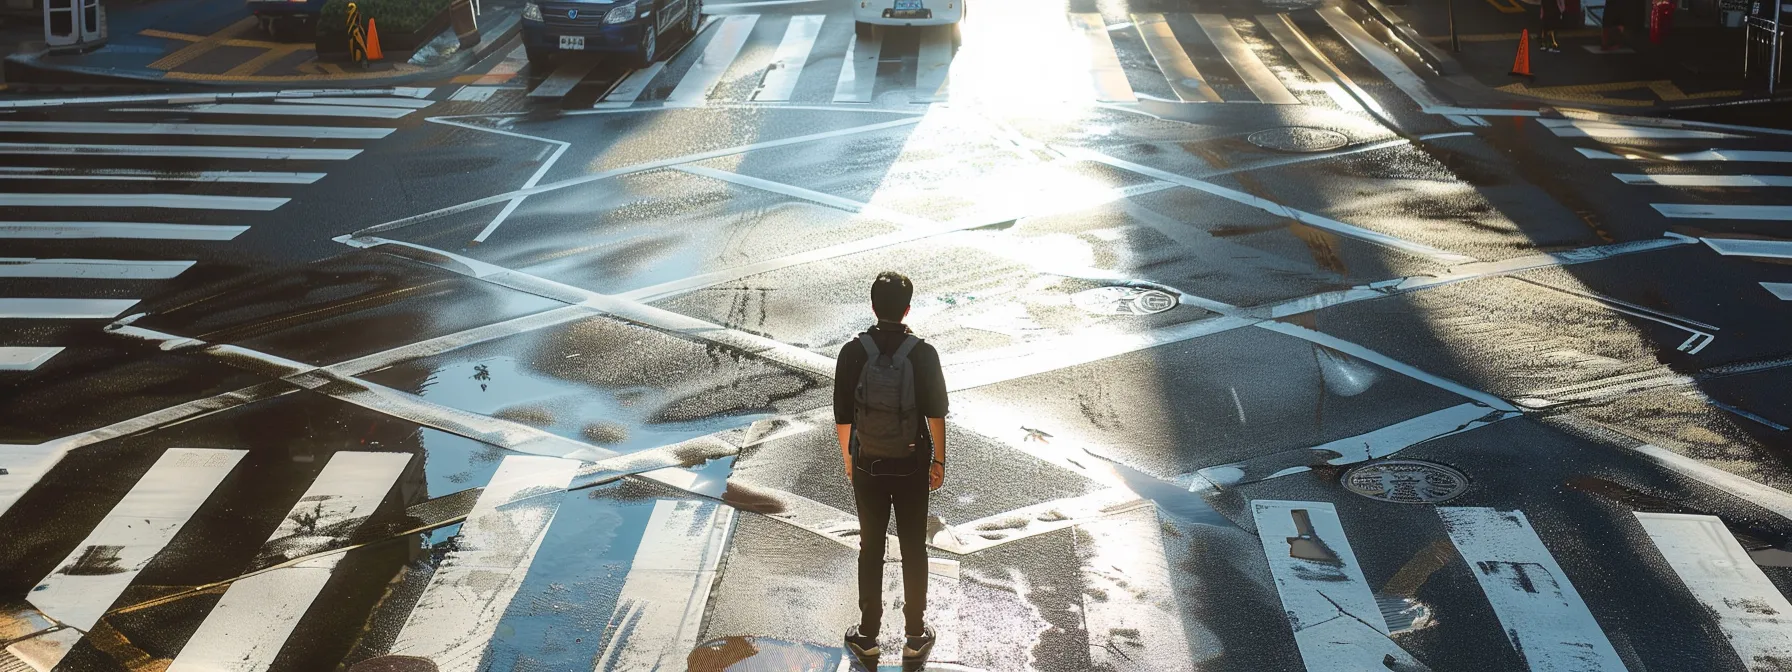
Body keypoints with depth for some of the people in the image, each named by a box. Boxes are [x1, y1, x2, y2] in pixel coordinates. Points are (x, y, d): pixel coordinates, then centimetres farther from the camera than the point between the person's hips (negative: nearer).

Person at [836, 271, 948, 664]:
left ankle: (868, 635, 21)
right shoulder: (923, 354, -14)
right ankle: (916, 637, 20)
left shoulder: (853, 353, -12)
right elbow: (936, 414, -8)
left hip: (867, 466, 1)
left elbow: (843, 417, -5)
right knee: (913, 551, 12)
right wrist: (938, 461, 5)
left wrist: (848, 459, 11)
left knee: (870, 550, 13)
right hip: (912, 466, -1)